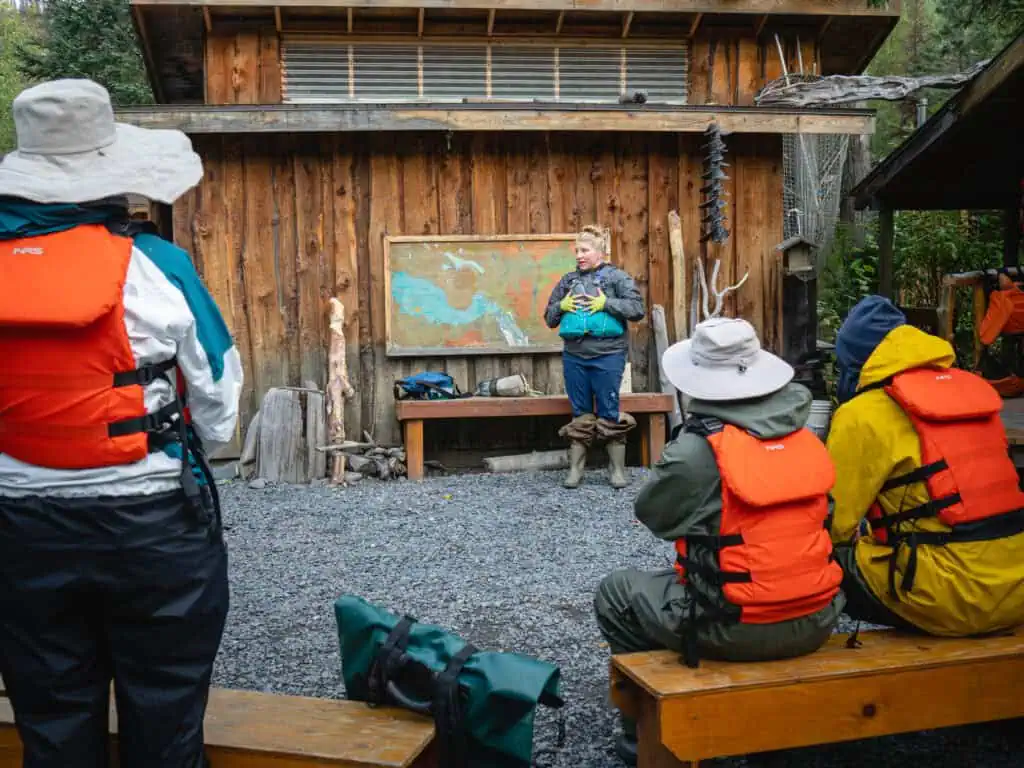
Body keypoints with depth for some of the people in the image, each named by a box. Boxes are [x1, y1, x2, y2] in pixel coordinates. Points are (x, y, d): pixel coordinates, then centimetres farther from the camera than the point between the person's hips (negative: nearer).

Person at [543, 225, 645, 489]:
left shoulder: (617, 277, -1)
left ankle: (617, 469, 13)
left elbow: (637, 309, -10)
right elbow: (549, 318, 15)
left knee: (609, 413, 2)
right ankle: (575, 469, 18)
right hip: (574, 356, 4)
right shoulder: (568, 280, 12)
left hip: (608, 356, -4)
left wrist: (606, 303, -17)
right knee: (580, 414, 11)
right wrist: (561, 306, -5)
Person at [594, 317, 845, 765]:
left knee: (614, 593, 17)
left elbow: (650, 514, 0)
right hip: (816, 622, 6)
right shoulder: (806, 438, 2)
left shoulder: (697, 449, -16)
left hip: (734, 629, -6)